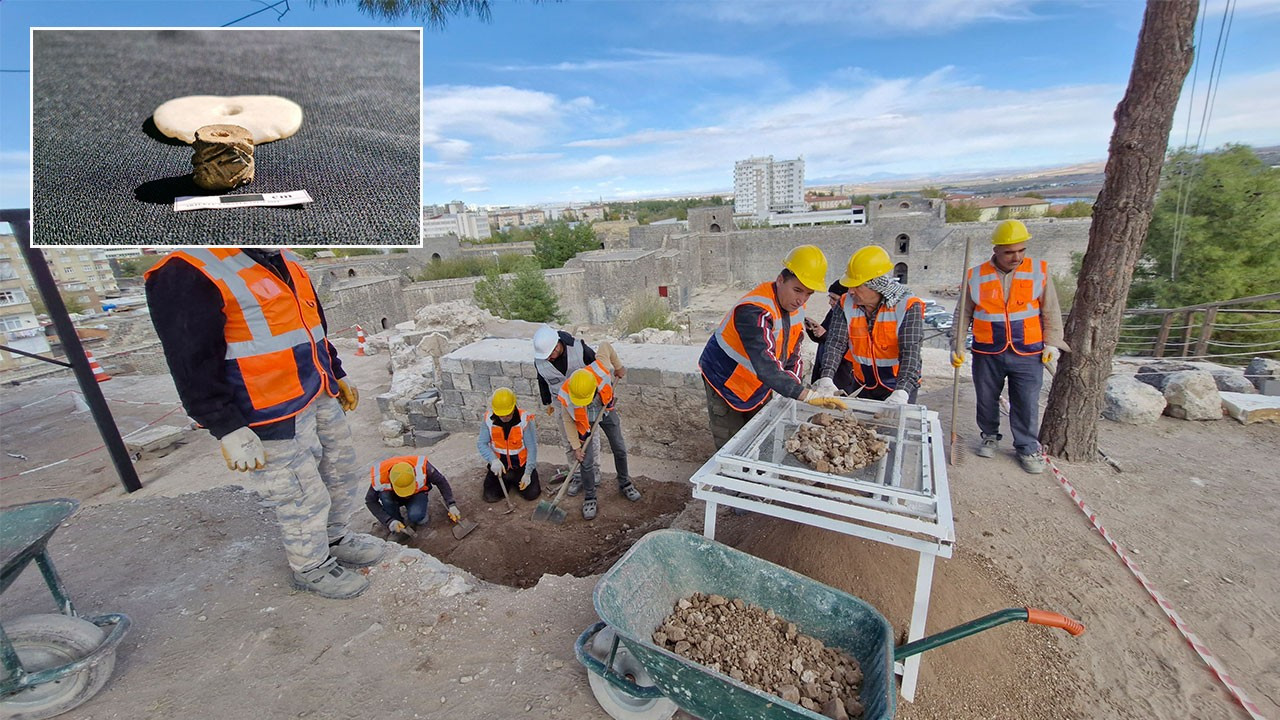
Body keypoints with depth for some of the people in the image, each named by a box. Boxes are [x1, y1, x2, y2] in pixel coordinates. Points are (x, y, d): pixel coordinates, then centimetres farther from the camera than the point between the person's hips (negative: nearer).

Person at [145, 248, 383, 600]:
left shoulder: (286, 262, 11)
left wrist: (338, 375, 25)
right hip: (274, 419, -8)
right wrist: (229, 430, -18)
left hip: (322, 399, 8)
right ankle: (311, 568, 30)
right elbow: (194, 366, -17)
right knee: (304, 499, 6)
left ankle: (335, 539, 43)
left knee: (343, 475, 20)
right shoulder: (186, 273, -15)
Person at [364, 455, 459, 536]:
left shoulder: (421, 467, -36)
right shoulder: (379, 478, -34)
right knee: (384, 496, -34)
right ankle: (395, 528, -12)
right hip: (393, 497, 2)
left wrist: (451, 505, -22)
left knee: (415, 515, -34)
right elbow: (370, 501, -18)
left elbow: (441, 481, -19)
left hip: (417, 493, -2)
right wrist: (389, 521, -26)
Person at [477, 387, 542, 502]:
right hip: (500, 464, 2)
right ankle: (507, 480, 25)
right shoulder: (489, 420, -13)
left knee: (531, 494, -10)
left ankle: (514, 479, 23)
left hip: (521, 464, -2)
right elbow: (481, 443, -14)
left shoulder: (524, 420, -20)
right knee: (490, 496, -7)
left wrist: (527, 473, -20)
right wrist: (494, 460, -32)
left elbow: (532, 448, -16)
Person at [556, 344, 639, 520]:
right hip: (584, 422, -2)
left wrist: (618, 366, -5)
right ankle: (589, 498, 20)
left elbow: (605, 346, -19)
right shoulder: (565, 396, -37)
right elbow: (569, 421, -17)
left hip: (607, 412, 2)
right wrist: (576, 447, -14)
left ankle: (624, 484, 37)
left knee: (620, 449, 12)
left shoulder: (602, 371, -40)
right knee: (586, 462, -3)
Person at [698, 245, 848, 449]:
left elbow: (791, 355, 2)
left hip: (758, 387, 8)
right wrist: (807, 395, -47)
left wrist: (795, 392, -7)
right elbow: (766, 367, -43)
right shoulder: (754, 310, -34)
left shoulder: (795, 306, -6)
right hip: (725, 381, -7)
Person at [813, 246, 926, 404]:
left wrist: (901, 391, -41)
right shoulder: (846, 304, -7)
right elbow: (836, 343, -14)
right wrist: (827, 377, -30)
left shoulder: (907, 307, -18)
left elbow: (910, 353, -27)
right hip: (862, 387, 4)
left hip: (898, 388, -3)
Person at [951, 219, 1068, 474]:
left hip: (1028, 354, 0)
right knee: (986, 400, 12)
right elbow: (963, 315, 4)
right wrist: (957, 346, -1)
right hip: (987, 354, 0)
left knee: (1027, 405, 4)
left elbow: (1051, 312, 7)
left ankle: (1028, 448, 22)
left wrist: (1052, 343, 2)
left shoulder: (1039, 271, 0)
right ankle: (990, 436, 34)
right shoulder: (975, 276, -2)